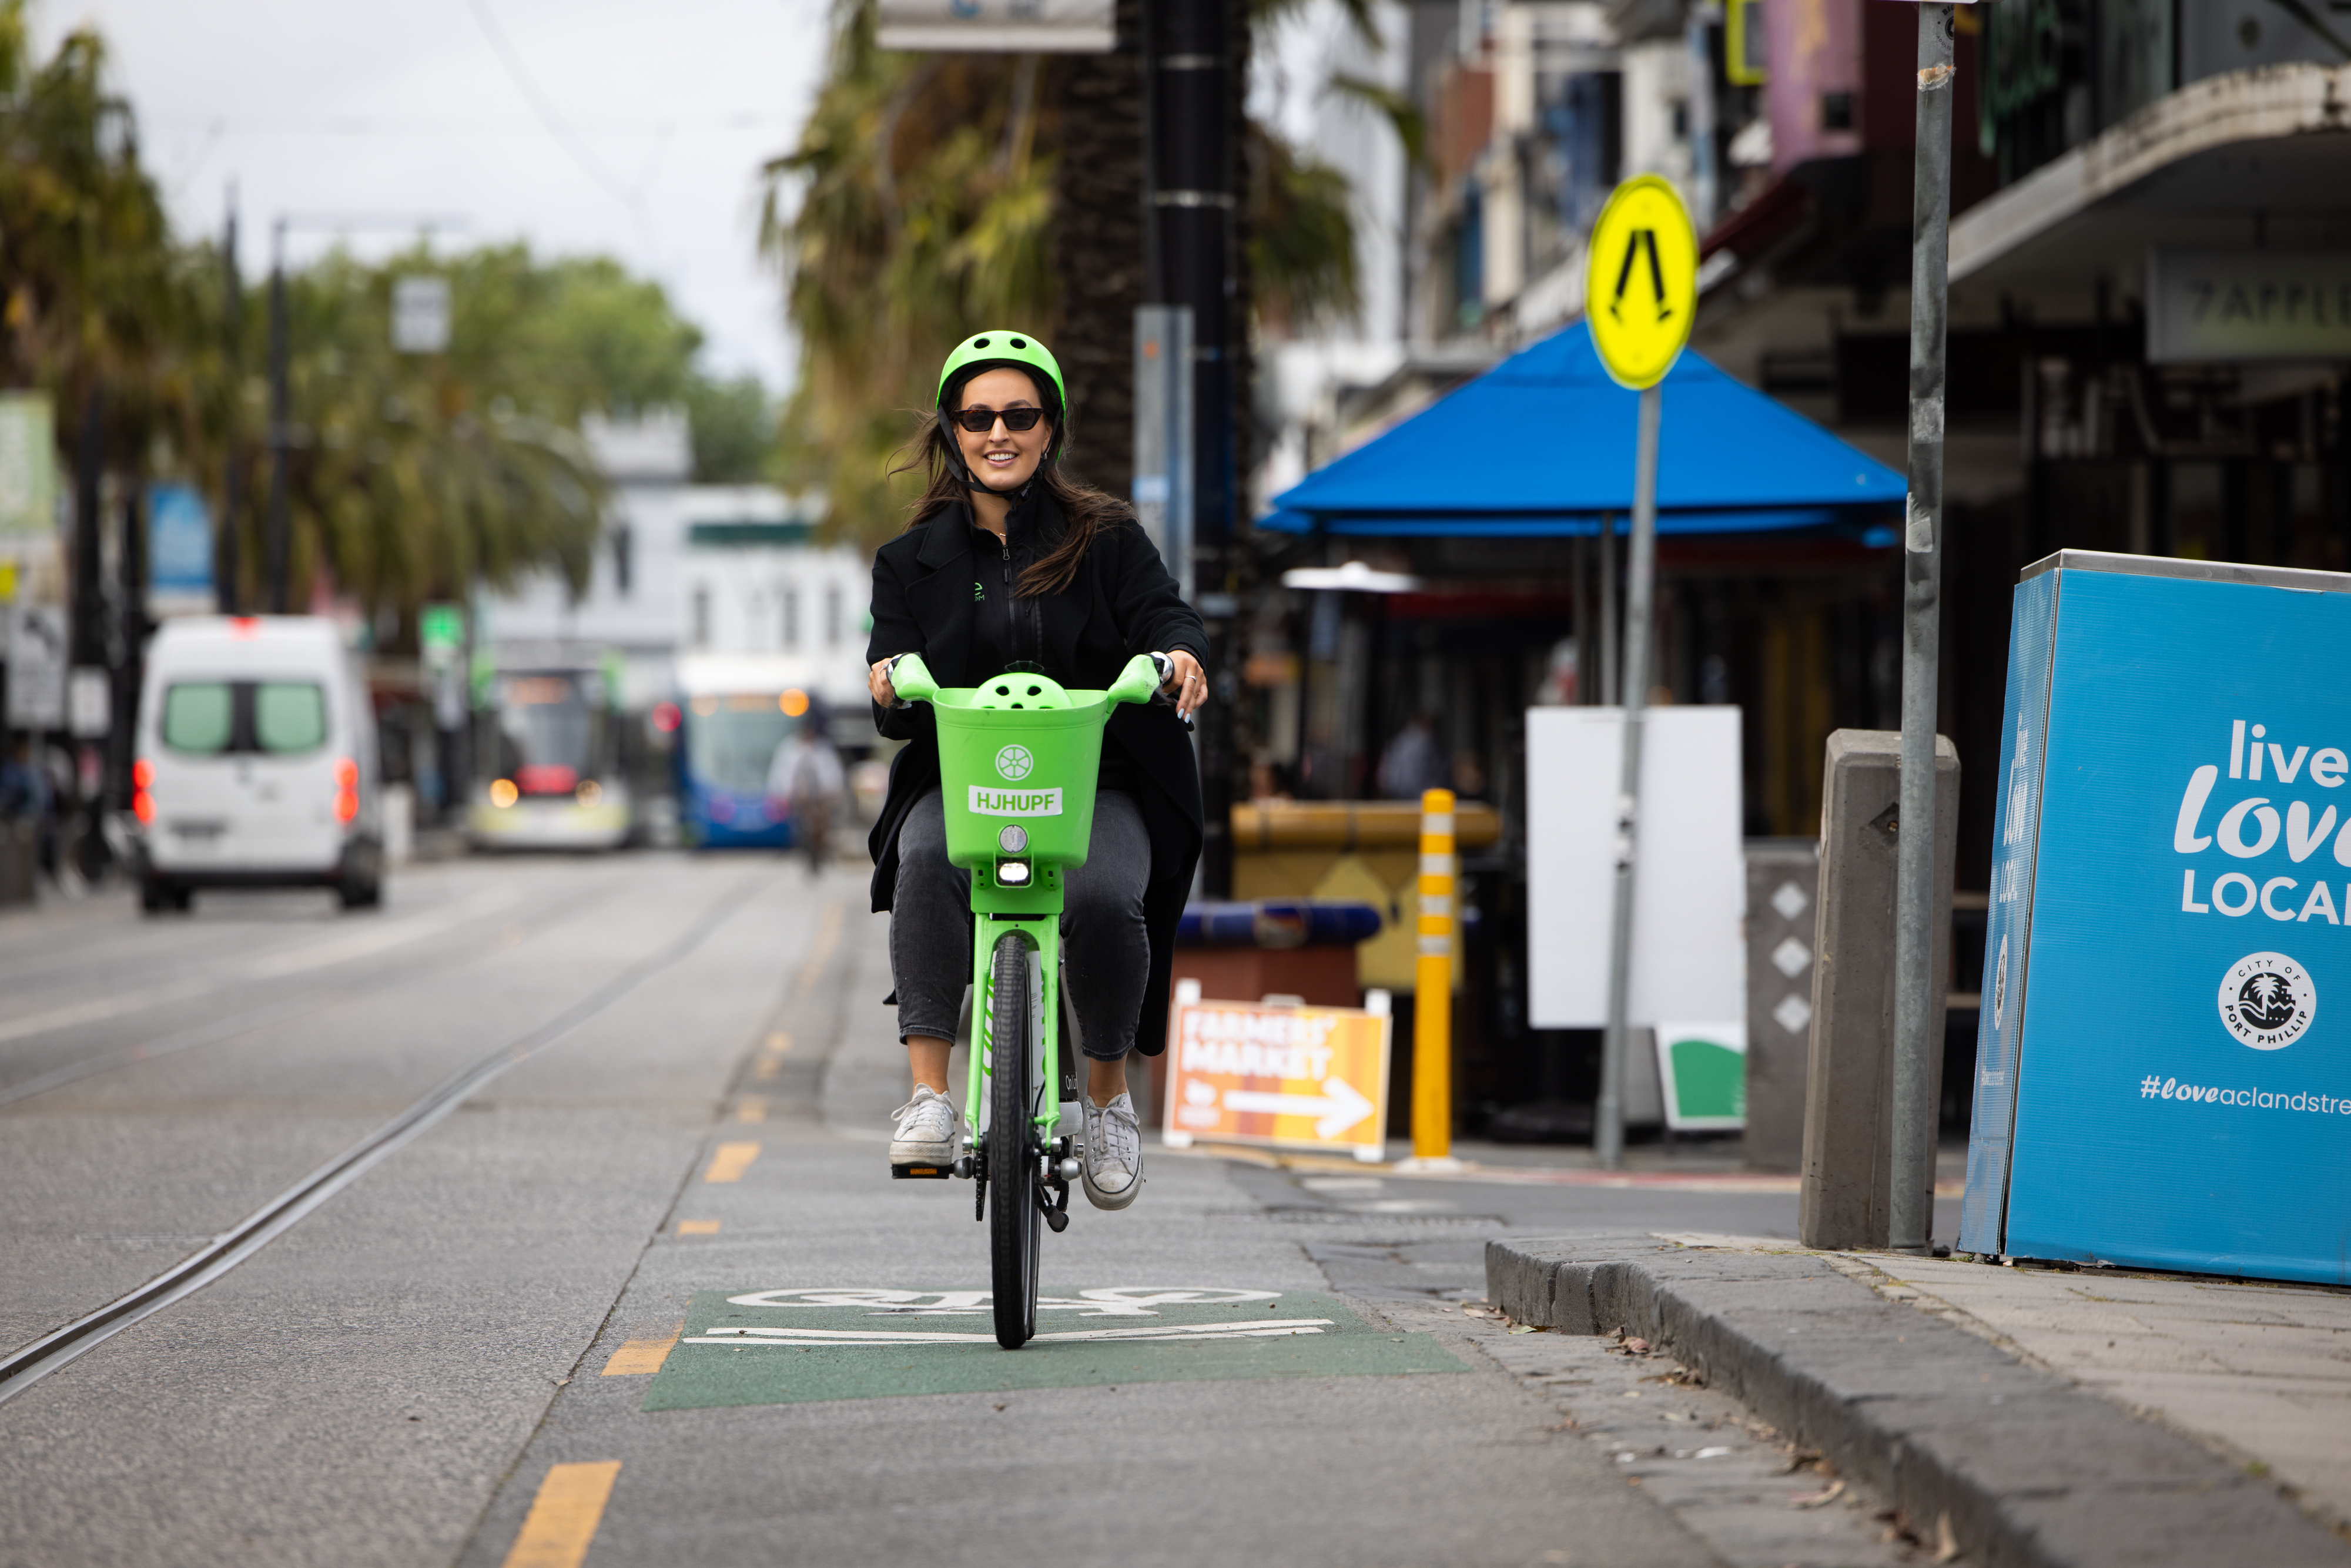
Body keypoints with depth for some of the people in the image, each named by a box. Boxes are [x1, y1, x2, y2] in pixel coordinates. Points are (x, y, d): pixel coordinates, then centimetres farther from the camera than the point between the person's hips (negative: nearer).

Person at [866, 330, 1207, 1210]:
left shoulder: (1107, 540, 8)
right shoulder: (912, 562, 11)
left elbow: (1163, 616, -6)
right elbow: (896, 706, 2)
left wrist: (1177, 654, -31)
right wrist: (892, 690, -23)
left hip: (1097, 782, -1)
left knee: (1104, 897, -32)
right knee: (928, 863, -34)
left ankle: (1109, 1097, -6)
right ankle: (928, 1096, -35)